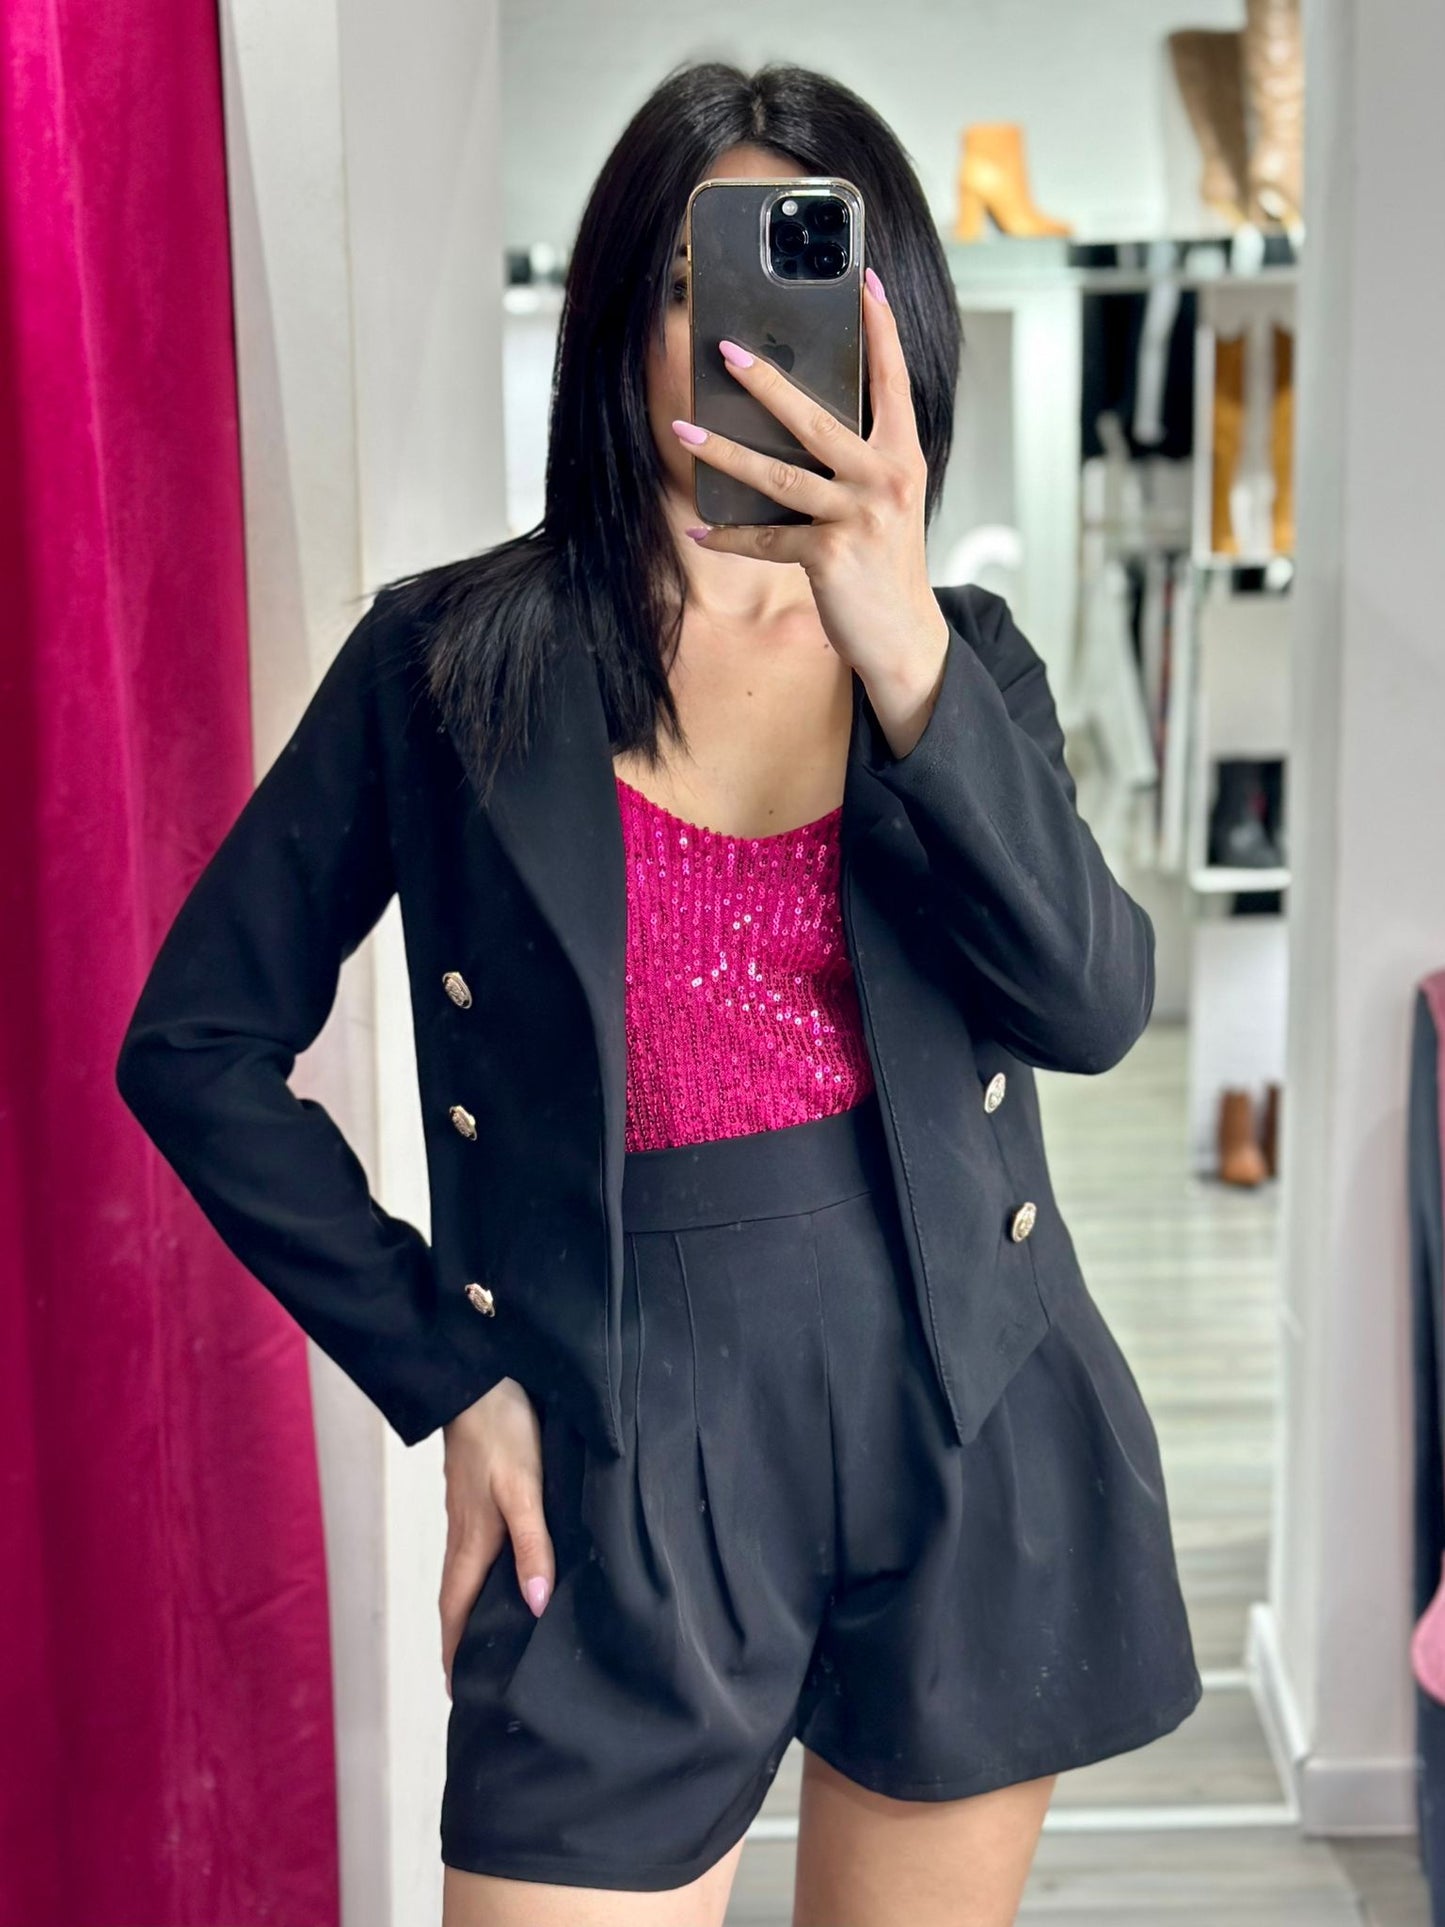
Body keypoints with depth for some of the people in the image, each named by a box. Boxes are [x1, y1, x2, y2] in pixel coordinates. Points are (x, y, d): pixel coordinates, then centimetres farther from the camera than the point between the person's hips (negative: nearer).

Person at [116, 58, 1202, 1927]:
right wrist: (447, 1375, -4)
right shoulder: (454, 655, -4)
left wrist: (900, 647, -26)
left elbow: (1091, 1006, -14)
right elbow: (196, 1043, 0)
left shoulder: (960, 652, 3)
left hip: (969, 1436, 3)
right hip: (629, 1467, -2)